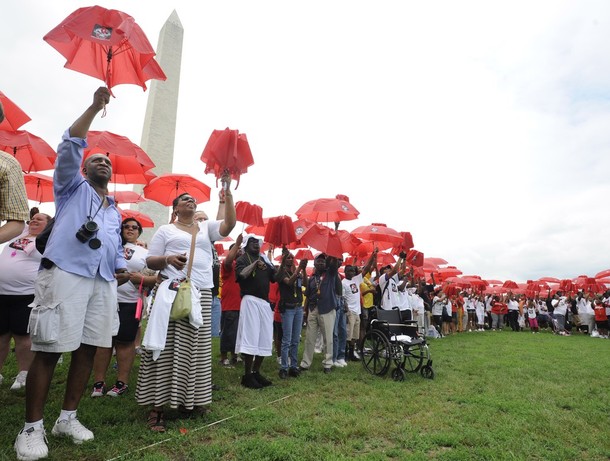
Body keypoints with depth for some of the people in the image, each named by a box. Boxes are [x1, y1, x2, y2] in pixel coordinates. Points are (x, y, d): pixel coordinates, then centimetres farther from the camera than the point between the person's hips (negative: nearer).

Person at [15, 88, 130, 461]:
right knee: (49, 349, -5)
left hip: (103, 283, 6)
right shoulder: (73, 188, 13)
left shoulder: (115, 212, 27)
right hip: (66, 275, -5)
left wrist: (122, 269, 7)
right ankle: (32, 427, 6)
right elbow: (70, 147, -1)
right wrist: (95, 107, -6)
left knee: (88, 348, 5)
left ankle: (68, 418, 18)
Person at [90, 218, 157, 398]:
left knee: (125, 342, 5)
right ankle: (99, 381, 17)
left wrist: (142, 279, -14)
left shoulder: (145, 253, 9)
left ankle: (122, 382, 14)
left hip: (130, 303, 0)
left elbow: (156, 278, 3)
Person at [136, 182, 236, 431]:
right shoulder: (166, 230, 10)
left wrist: (227, 192, -7)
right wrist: (168, 258, -15)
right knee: (168, 346, -5)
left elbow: (229, 225, -2)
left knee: (195, 347, 6)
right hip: (173, 291, -3)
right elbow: (150, 260, 7)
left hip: (202, 294, 3)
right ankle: (156, 406, 2)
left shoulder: (206, 227, 16)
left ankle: (188, 400, 17)